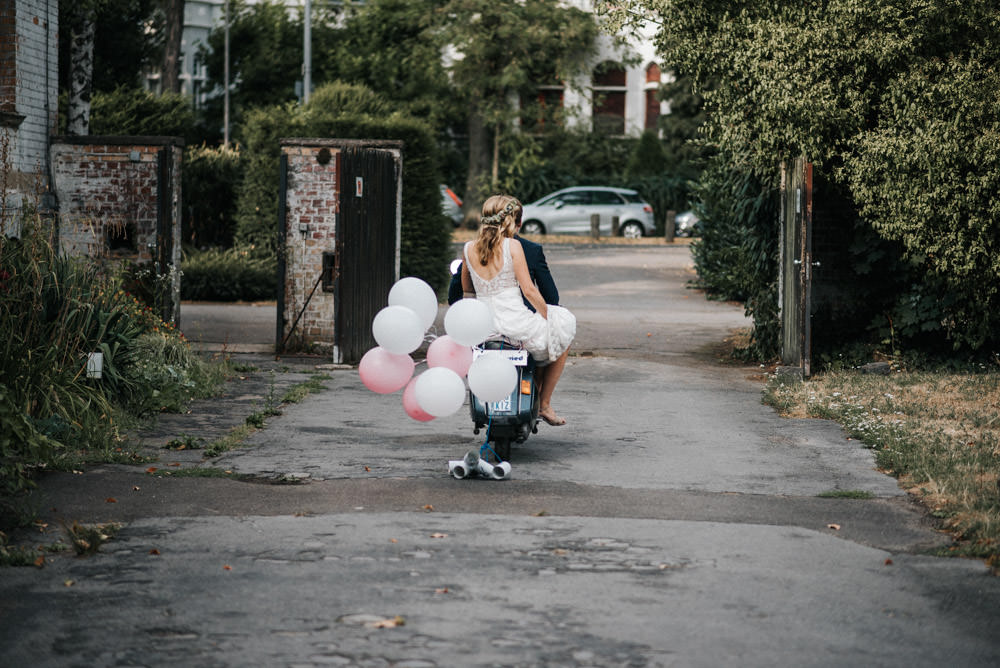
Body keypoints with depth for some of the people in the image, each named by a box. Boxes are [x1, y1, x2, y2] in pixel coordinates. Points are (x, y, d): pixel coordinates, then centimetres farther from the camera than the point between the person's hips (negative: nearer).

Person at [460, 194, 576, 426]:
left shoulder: (469, 248, 4)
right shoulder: (512, 246, -11)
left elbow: (465, 287, 18)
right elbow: (529, 290, -13)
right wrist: (548, 317, 0)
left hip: (482, 326, 6)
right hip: (514, 323, -6)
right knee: (562, 341, 23)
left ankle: (535, 398, 39)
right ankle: (544, 405, 24)